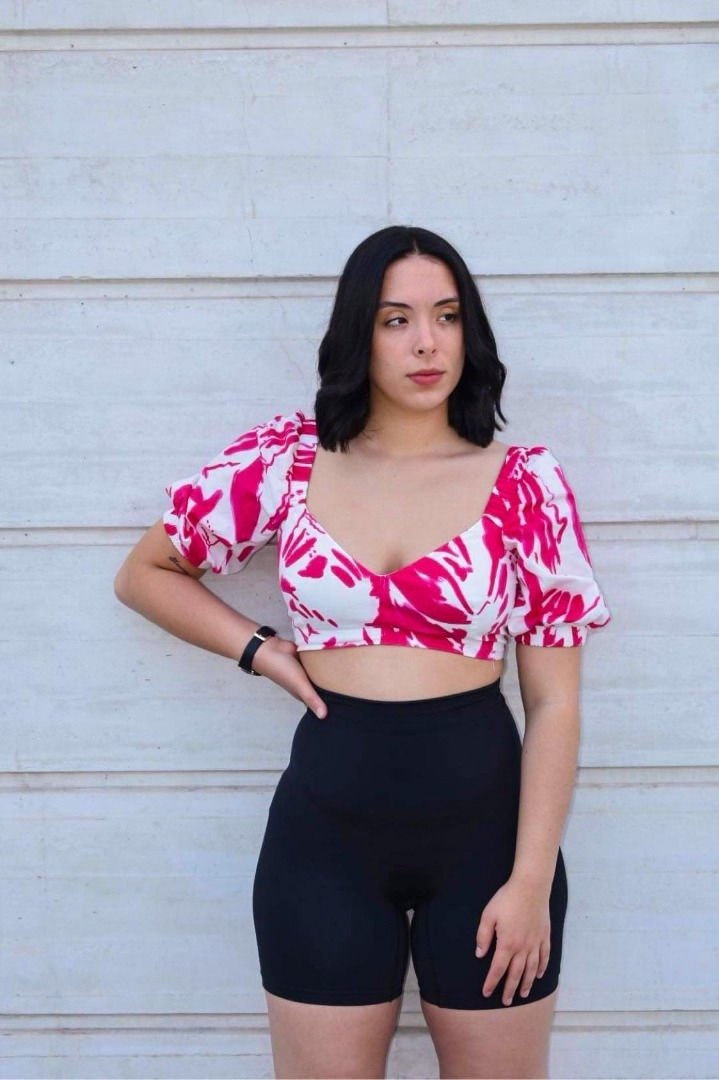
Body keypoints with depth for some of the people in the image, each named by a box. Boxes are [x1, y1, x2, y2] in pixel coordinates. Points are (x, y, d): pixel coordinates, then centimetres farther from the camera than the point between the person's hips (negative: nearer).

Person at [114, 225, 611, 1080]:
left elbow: (554, 702, -4)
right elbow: (144, 574, 12)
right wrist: (262, 651, 0)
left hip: (483, 827, 0)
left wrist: (532, 881, -9)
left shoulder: (524, 484, -4)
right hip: (326, 832, 1)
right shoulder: (285, 461, 0)